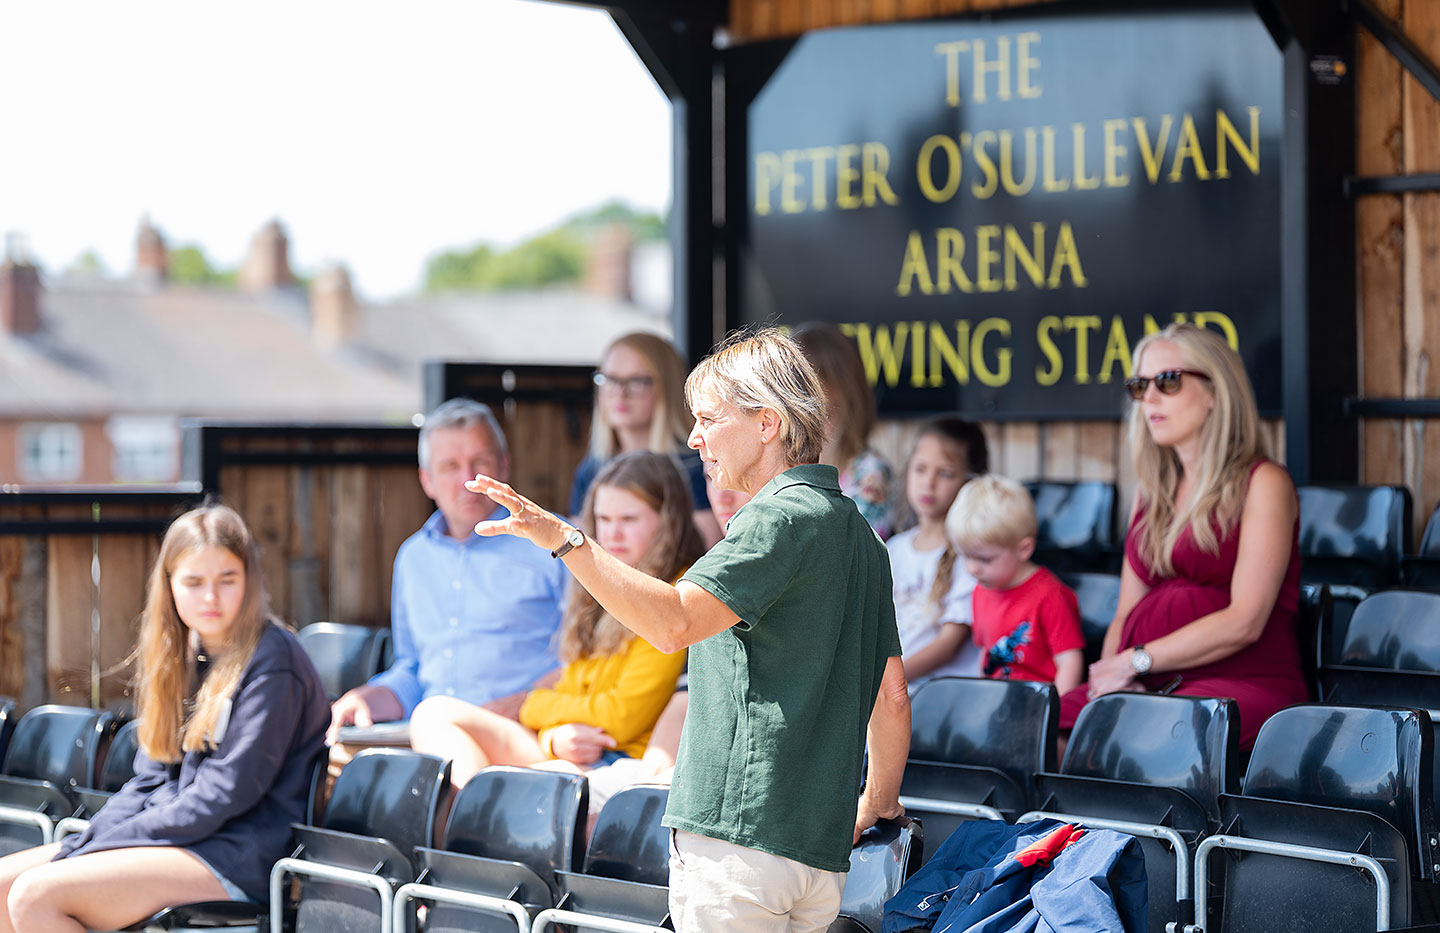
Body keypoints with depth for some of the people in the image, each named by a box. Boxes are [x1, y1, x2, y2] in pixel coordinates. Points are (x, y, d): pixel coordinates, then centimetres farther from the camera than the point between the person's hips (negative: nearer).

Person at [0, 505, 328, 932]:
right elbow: (150, 776, 15)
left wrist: (117, 837, -13)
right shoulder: (181, 657, 15)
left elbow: (228, 793, -16)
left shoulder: (271, 661, -11)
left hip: (236, 855, -9)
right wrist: (93, 838, -3)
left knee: (35, 896, -22)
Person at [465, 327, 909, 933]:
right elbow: (892, 694, 21)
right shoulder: (859, 534, 18)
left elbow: (675, 621, -26)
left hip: (742, 833, -10)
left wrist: (564, 539, -30)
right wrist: (878, 804, 33)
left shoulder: (783, 517, -12)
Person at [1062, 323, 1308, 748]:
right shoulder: (1152, 492, 22)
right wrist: (1110, 670, -3)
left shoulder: (1263, 483, 0)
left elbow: (1244, 622, -10)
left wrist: (1137, 661, -10)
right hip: (1152, 687, 6)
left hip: (1243, 684, -6)